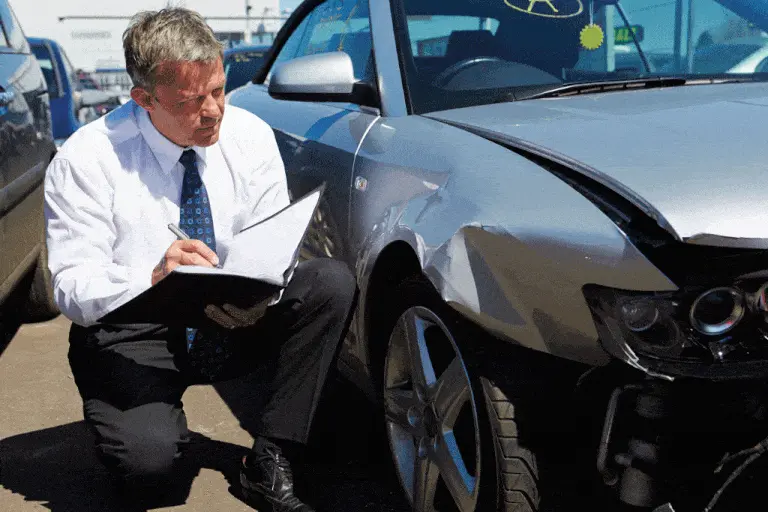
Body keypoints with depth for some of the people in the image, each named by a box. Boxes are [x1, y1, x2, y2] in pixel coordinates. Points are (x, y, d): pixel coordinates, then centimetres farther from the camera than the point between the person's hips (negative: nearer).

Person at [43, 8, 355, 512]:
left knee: (333, 281, -22)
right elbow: (72, 288, -17)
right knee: (147, 457, -32)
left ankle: (269, 461, -14)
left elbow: (275, 248, -4)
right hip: (132, 334, -3)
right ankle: (152, 412, 9)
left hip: (234, 324, 4)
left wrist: (261, 295, -28)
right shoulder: (88, 159, -14)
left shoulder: (251, 136, -5)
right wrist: (153, 277, -37)